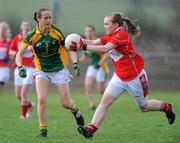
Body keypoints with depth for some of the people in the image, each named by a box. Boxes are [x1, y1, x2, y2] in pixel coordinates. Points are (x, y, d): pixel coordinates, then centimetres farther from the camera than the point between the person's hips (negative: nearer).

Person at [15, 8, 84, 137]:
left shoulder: (56, 32, -10)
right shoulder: (31, 36, -12)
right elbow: (19, 54, -9)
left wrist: (75, 63, -7)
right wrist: (20, 67, -27)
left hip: (59, 69, 0)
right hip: (42, 71, 0)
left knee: (66, 103, 1)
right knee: (41, 100, -19)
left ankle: (76, 113, 36)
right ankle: (43, 129, -5)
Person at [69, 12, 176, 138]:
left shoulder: (121, 34, -22)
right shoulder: (110, 36, 6)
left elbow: (105, 48, -33)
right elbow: (94, 42, -6)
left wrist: (84, 46, -37)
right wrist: (80, 41, -24)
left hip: (135, 76, -7)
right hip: (119, 76, 7)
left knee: (144, 107, 11)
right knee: (105, 101, -10)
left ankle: (166, 107, 38)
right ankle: (91, 129, -16)